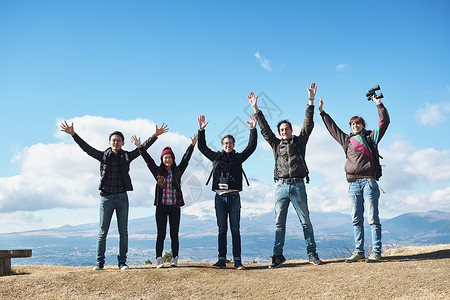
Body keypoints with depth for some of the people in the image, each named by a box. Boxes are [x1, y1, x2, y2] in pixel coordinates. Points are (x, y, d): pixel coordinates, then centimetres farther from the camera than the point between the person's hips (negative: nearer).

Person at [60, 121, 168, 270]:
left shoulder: (127, 156, 5)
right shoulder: (103, 156, 2)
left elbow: (143, 147, 4)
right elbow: (86, 148, -4)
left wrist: (156, 135, -2)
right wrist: (73, 134, -12)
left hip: (122, 197, 1)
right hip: (106, 197, -1)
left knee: (123, 232, 4)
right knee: (102, 231, 4)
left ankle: (122, 261, 13)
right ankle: (100, 262, 12)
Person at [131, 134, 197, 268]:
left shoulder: (177, 171, 9)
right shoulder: (158, 172, 7)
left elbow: (186, 159, 9)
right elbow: (148, 159, 2)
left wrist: (192, 145, 5)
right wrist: (139, 147, -4)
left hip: (175, 208, 1)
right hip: (161, 207, -1)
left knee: (174, 234, 3)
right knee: (161, 234, -1)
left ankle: (174, 259, 8)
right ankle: (159, 260, 3)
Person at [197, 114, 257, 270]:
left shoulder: (238, 157, 10)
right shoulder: (216, 156, 12)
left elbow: (251, 146, 6)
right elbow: (202, 147, 16)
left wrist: (253, 130, -1)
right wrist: (201, 130, 9)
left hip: (233, 197, -1)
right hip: (220, 197, 1)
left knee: (235, 230, 1)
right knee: (222, 230, 5)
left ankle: (237, 261, 3)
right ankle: (222, 260, 8)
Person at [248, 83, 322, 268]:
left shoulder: (300, 141, 12)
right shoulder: (276, 144, 16)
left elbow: (308, 124, 5)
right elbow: (264, 129, 14)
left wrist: (311, 101, -2)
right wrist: (256, 110, 9)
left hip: (298, 185, -2)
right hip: (281, 186, 2)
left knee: (305, 221, 1)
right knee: (279, 222, 2)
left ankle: (312, 253, 7)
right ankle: (278, 255, 7)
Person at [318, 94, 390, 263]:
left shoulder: (370, 137, 11)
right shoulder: (347, 140, 21)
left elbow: (384, 122, 5)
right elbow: (332, 128, 30)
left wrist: (379, 105, -1)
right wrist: (322, 112, 35)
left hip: (368, 181, -4)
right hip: (353, 183, 4)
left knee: (373, 218, -4)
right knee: (356, 219, 5)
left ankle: (376, 252, -1)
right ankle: (358, 252, 9)